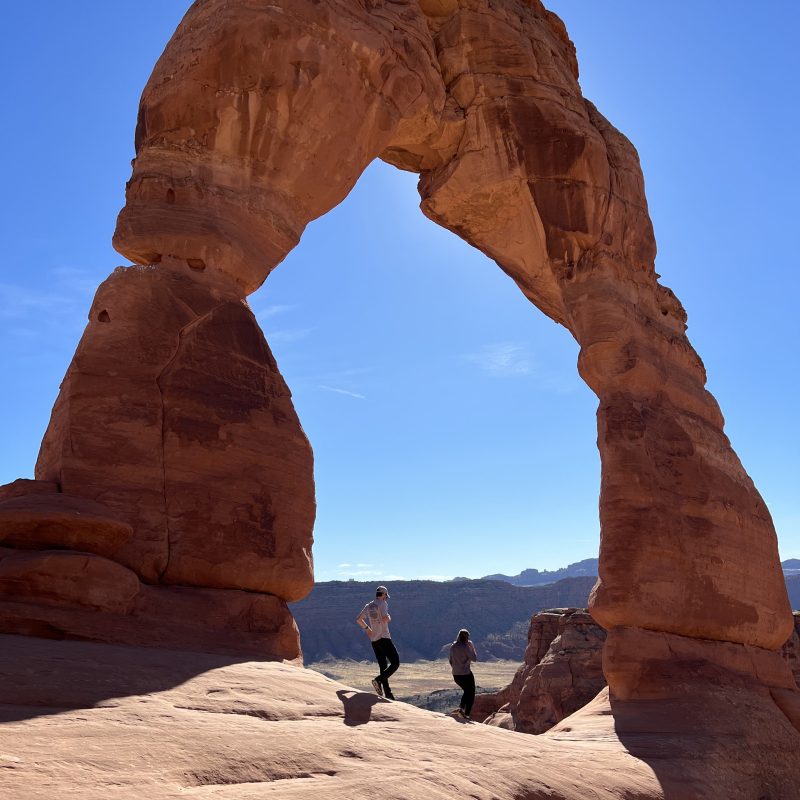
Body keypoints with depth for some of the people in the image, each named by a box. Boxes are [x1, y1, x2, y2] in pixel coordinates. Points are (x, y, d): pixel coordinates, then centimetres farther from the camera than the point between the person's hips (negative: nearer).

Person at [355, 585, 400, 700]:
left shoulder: (368, 606, 13)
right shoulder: (382, 603, -8)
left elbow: (358, 619, 18)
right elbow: (385, 619, -23)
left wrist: (367, 628, 27)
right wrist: (389, 618, -2)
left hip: (374, 640, 8)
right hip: (384, 638, -7)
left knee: (383, 666, 11)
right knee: (395, 663, -2)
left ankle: (388, 694, 10)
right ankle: (378, 680, -20)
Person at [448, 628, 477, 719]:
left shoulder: (452, 647, 2)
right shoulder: (465, 647, -20)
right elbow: (474, 658, -13)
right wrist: (472, 647, -4)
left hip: (456, 675, 7)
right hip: (466, 675, -7)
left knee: (467, 692, 27)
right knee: (471, 694, 11)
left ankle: (461, 708, 13)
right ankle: (466, 714, 7)